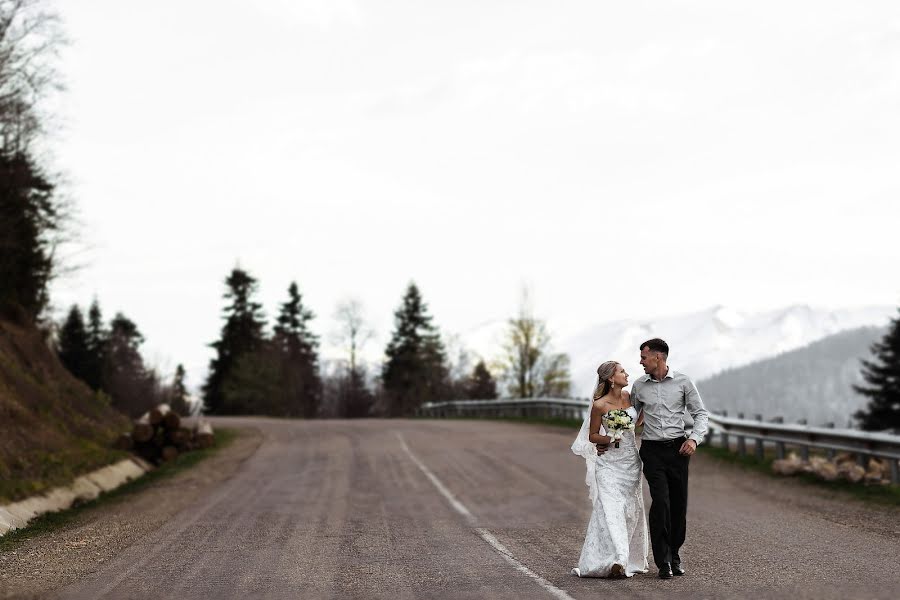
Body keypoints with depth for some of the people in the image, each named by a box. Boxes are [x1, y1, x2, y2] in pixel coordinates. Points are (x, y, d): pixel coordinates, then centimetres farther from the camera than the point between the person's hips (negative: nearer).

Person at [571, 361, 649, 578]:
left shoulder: (627, 397, 5)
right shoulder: (599, 405, -10)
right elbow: (592, 436, -2)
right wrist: (609, 439, -19)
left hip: (631, 460, 6)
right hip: (610, 463, -6)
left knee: (631, 509, 9)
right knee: (611, 508, -14)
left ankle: (630, 559, 18)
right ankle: (616, 560, -22)